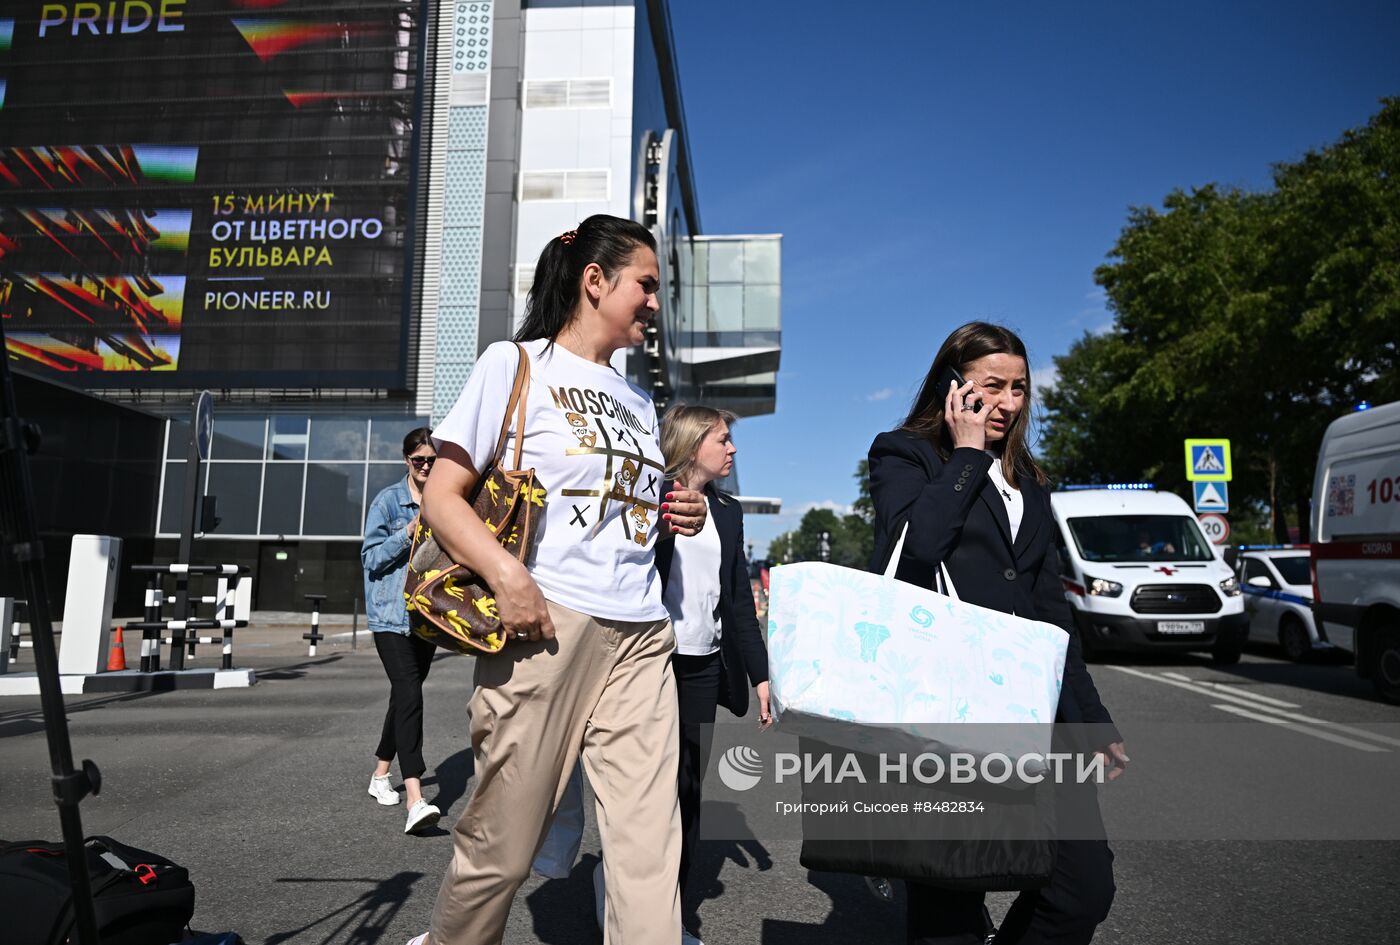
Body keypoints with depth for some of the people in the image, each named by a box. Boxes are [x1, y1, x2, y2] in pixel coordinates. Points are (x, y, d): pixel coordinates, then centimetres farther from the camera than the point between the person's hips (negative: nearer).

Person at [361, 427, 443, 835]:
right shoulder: (387, 501, -3)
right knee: (409, 694, -19)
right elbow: (371, 557, -5)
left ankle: (381, 773, 36)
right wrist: (409, 532, -16)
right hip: (392, 613, -5)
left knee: (405, 694, 16)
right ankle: (415, 799, -24)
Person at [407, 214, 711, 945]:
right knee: (502, 843, 6)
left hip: (642, 634, 6)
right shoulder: (515, 364, 2)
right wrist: (508, 574, -20)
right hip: (548, 623, -5)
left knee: (651, 843, 1)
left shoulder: (638, 400, 20)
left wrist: (680, 517, 6)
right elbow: (441, 496, -5)